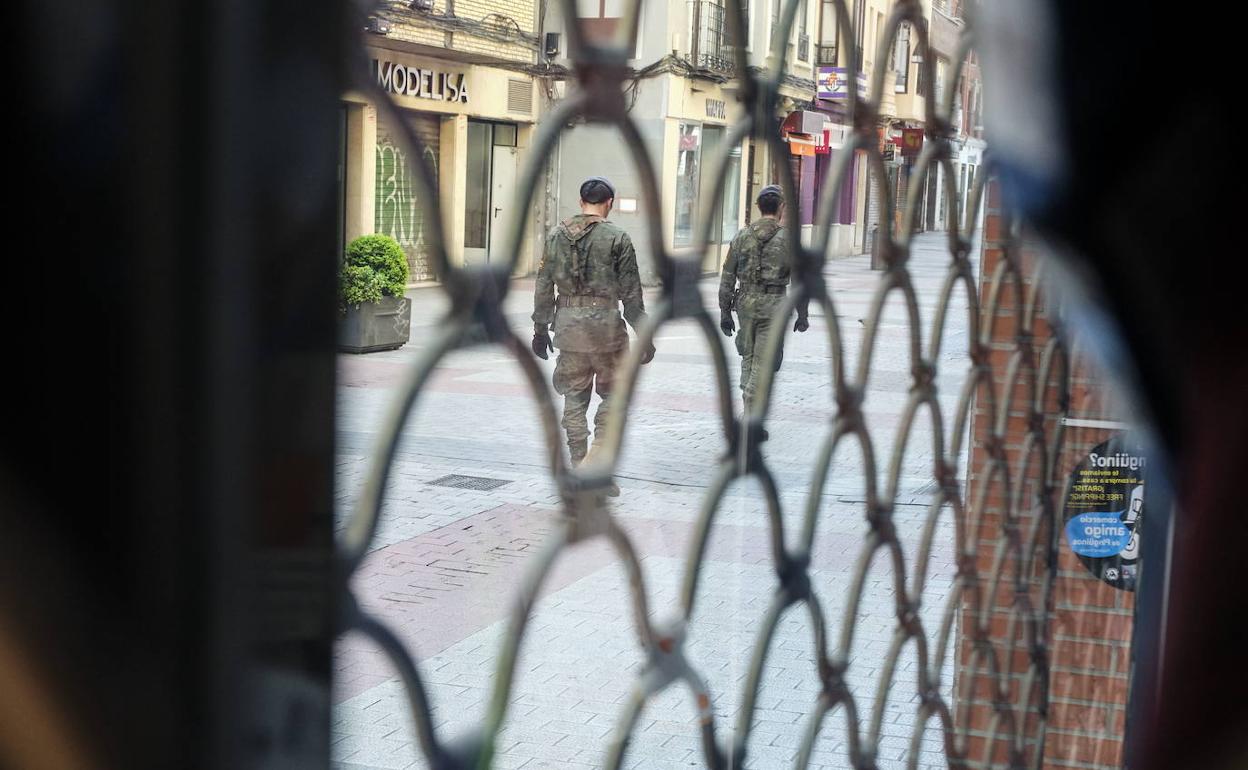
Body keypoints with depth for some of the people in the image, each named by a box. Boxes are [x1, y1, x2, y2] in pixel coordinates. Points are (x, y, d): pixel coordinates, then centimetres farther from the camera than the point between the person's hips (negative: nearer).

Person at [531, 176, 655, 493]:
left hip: (568, 324, 4)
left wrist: (540, 328, 17)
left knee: (574, 397, 11)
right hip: (604, 323, -4)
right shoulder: (617, 238, -5)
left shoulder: (557, 235, 7)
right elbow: (631, 293, -4)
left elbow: (544, 286, 9)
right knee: (614, 394, 9)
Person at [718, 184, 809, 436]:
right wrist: (802, 315, 5)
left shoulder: (742, 236, 4)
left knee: (748, 358, 19)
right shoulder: (788, 238, -5)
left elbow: (727, 278, 5)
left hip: (746, 303, 4)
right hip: (774, 305, -3)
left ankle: (750, 413, 21)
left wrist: (725, 312, 11)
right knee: (763, 363, 0)